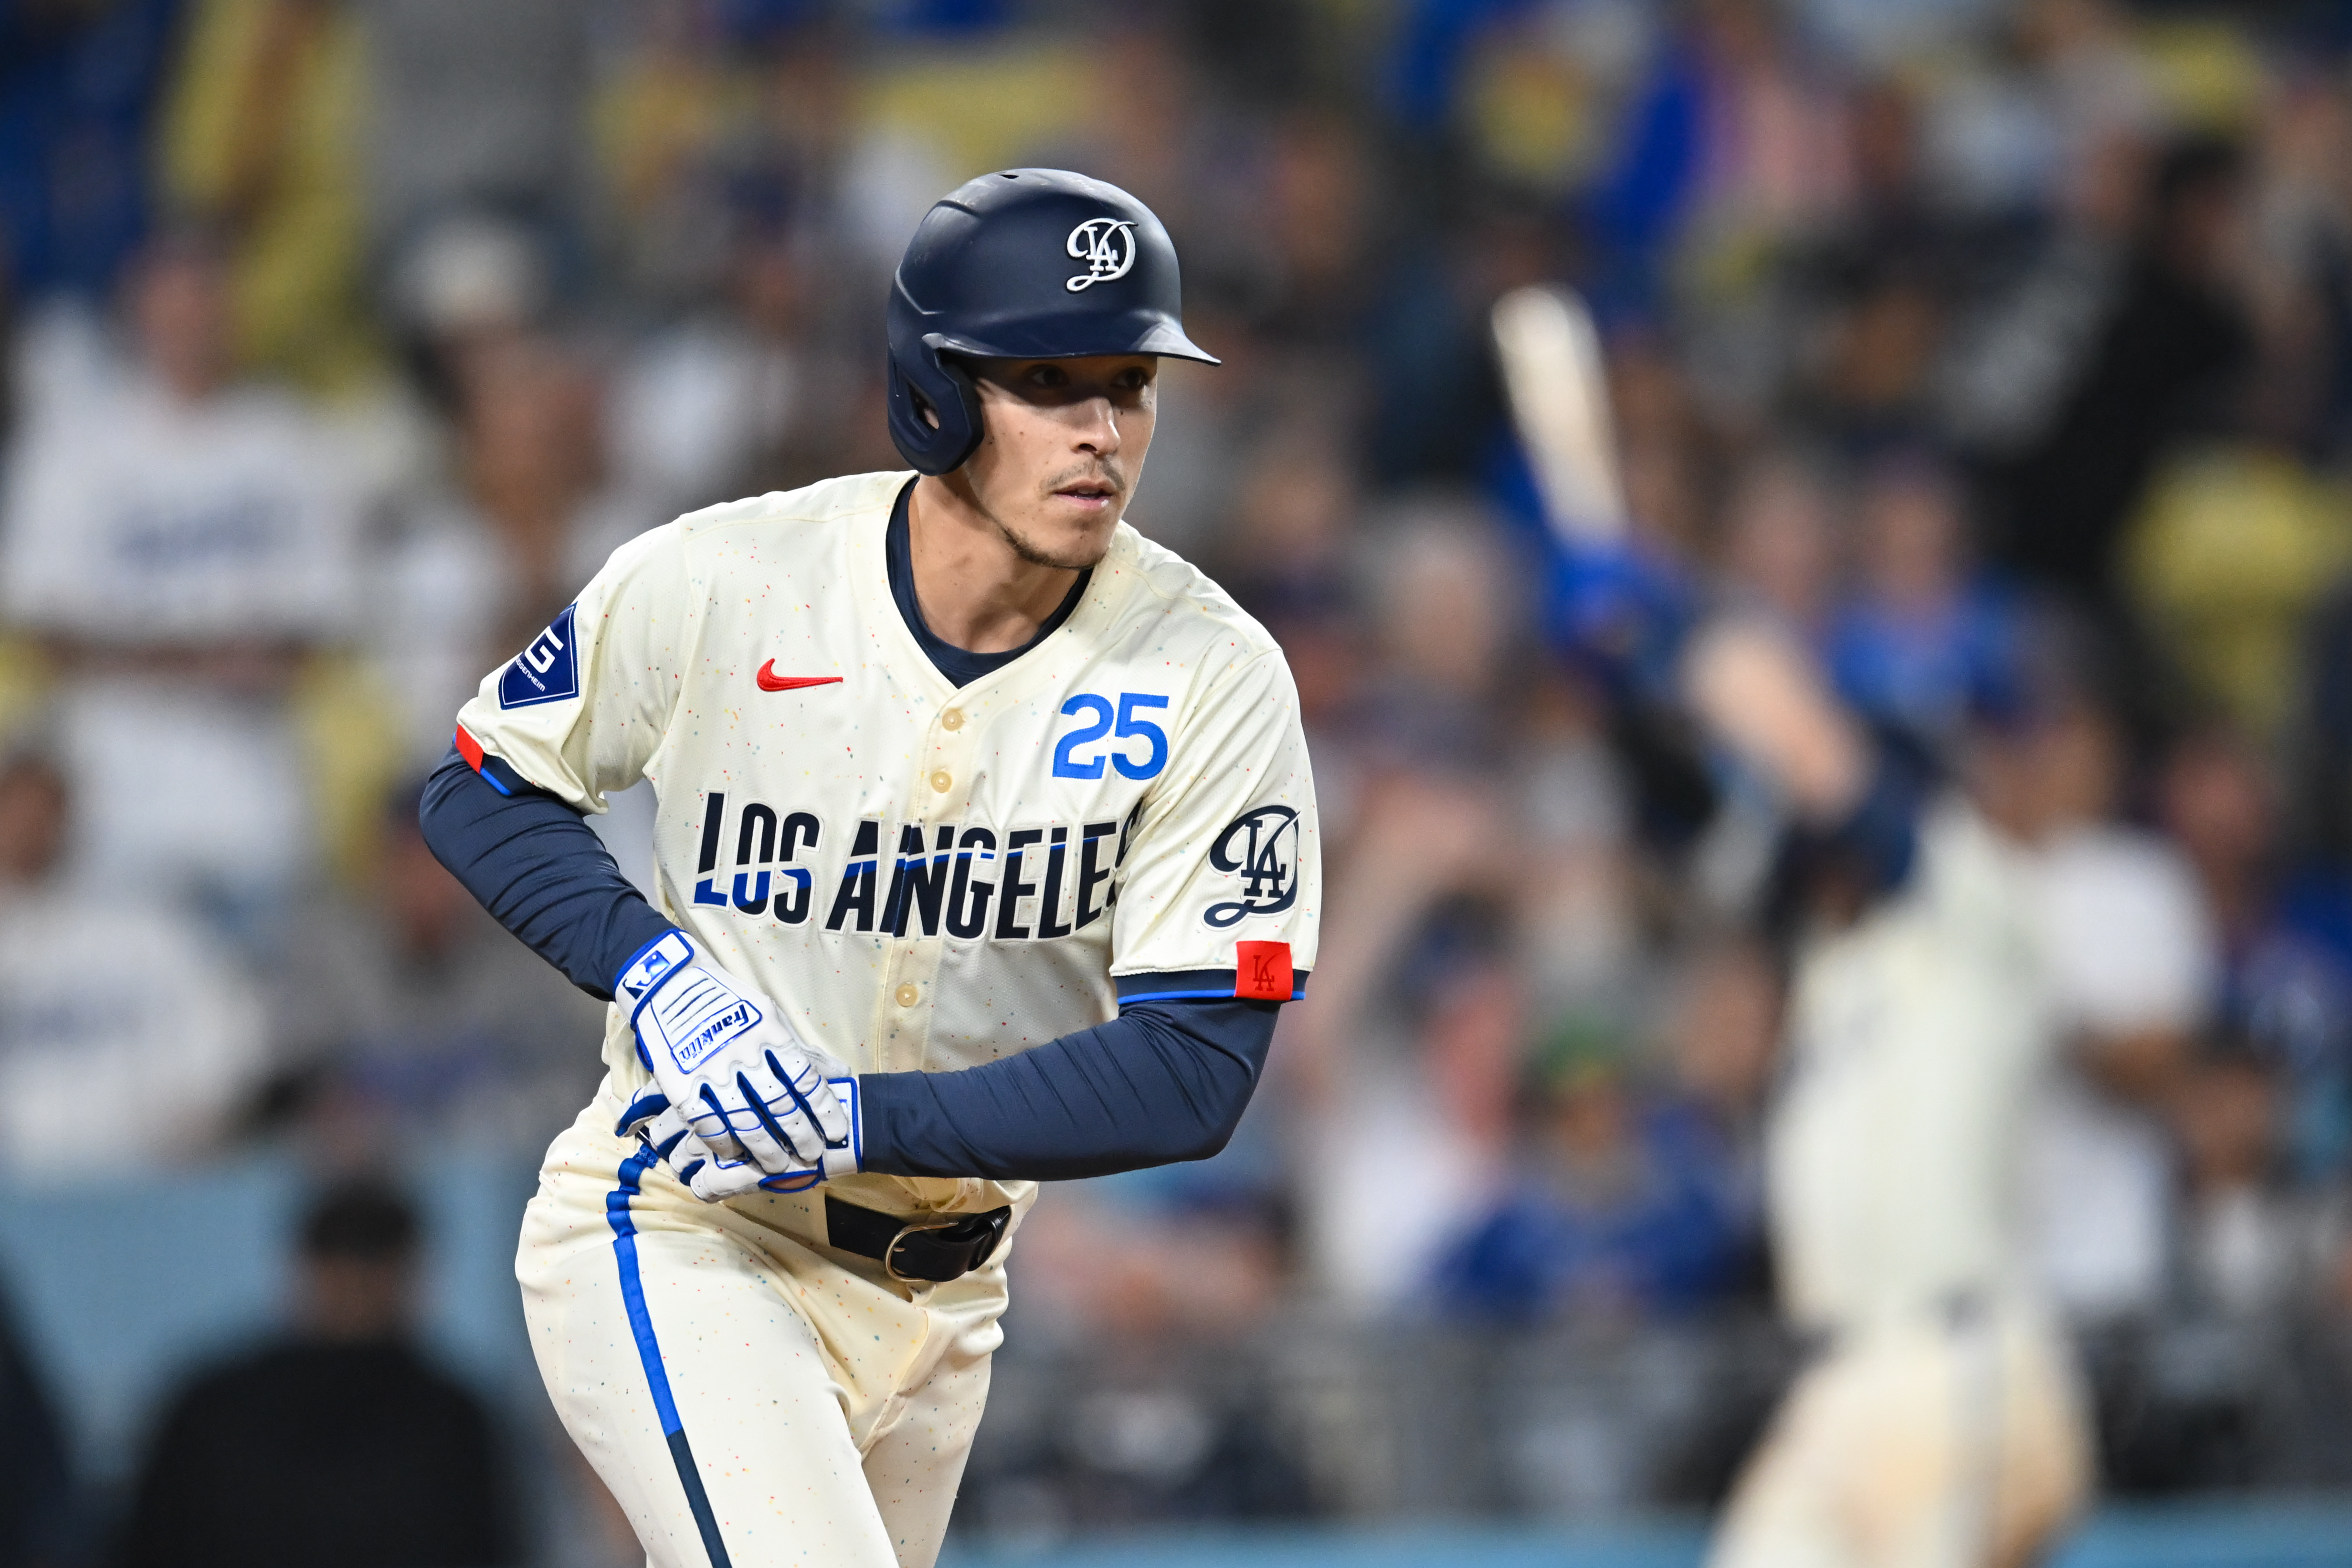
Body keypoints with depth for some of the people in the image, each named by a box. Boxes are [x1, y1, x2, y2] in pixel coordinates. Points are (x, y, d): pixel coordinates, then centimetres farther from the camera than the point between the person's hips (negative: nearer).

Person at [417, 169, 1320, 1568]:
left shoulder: (1214, 678, -13)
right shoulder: (713, 588, -15)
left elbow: (1195, 1073, -17)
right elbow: (485, 792, 1)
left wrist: (856, 1118, -26)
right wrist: (654, 968, -18)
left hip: (939, 1284, 4)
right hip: (682, 1240, -4)